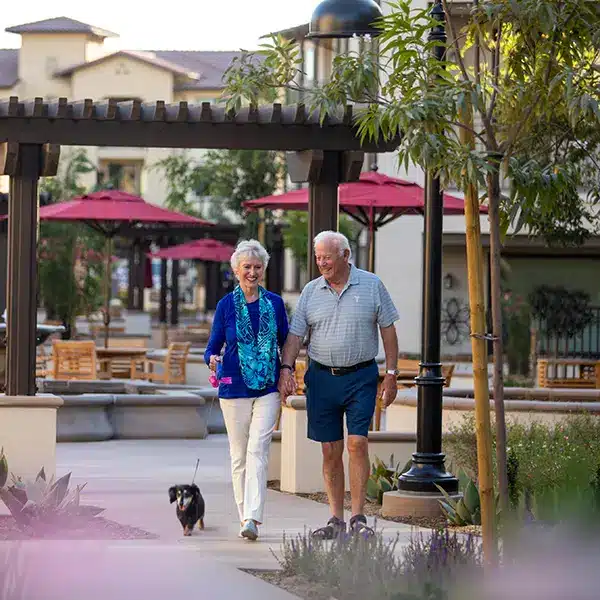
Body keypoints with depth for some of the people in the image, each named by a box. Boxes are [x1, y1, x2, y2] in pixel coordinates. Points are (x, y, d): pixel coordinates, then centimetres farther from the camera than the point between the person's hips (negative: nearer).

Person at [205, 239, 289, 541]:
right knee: (239, 455, 6)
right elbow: (214, 345, 4)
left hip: (268, 389, 0)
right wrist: (213, 359, -18)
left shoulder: (275, 303, 6)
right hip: (234, 388, 0)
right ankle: (245, 514, 17)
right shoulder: (226, 305, 3)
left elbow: (285, 344, 14)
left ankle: (252, 518, -20)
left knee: (257, 450, -12)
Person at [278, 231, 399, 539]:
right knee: (330, 451, 4)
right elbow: (295, 335, 6)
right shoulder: (311, 291, 7)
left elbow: (388, 329, 4)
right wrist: (286, 368, -10)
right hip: (321, 377, 2)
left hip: (361, 377, -2)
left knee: (357, 443, -11)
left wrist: (391, 374, 0)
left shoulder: (371, 285, 1)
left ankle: (358, 517, -5)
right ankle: (336, 519, 10)